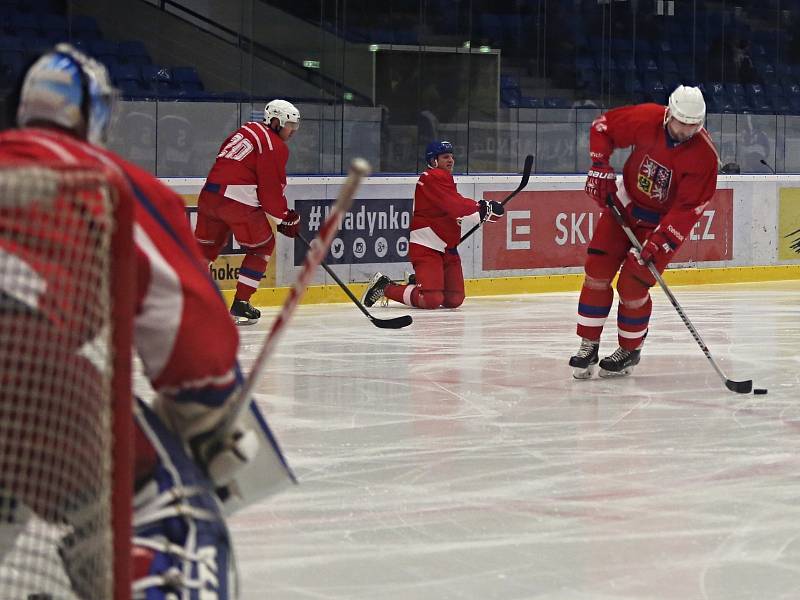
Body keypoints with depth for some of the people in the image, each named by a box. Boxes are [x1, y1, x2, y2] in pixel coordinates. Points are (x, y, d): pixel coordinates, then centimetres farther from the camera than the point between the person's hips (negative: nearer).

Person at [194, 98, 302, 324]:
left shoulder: (247, 130, 22)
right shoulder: (276, 147, -3)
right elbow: (271, 189, -7)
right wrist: (286, 218, 6)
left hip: (209, 194, 7)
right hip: (239, 202, -7)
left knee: (205, 246, 18)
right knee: (262, 246, 10)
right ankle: (240, 304, 8)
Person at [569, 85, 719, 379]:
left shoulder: (704, 155, -26)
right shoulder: (646, 119, -20)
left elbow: (688, 208, -24)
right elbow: (603, 126, -3)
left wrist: (659, 241, -31)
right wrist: (600, 168, -12)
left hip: (665, 219, -3)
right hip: (626, 203, 3)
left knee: (632, 286, -8)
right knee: (597, 270, -4)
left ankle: (630, 349, 14)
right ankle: (589, 345, 6)